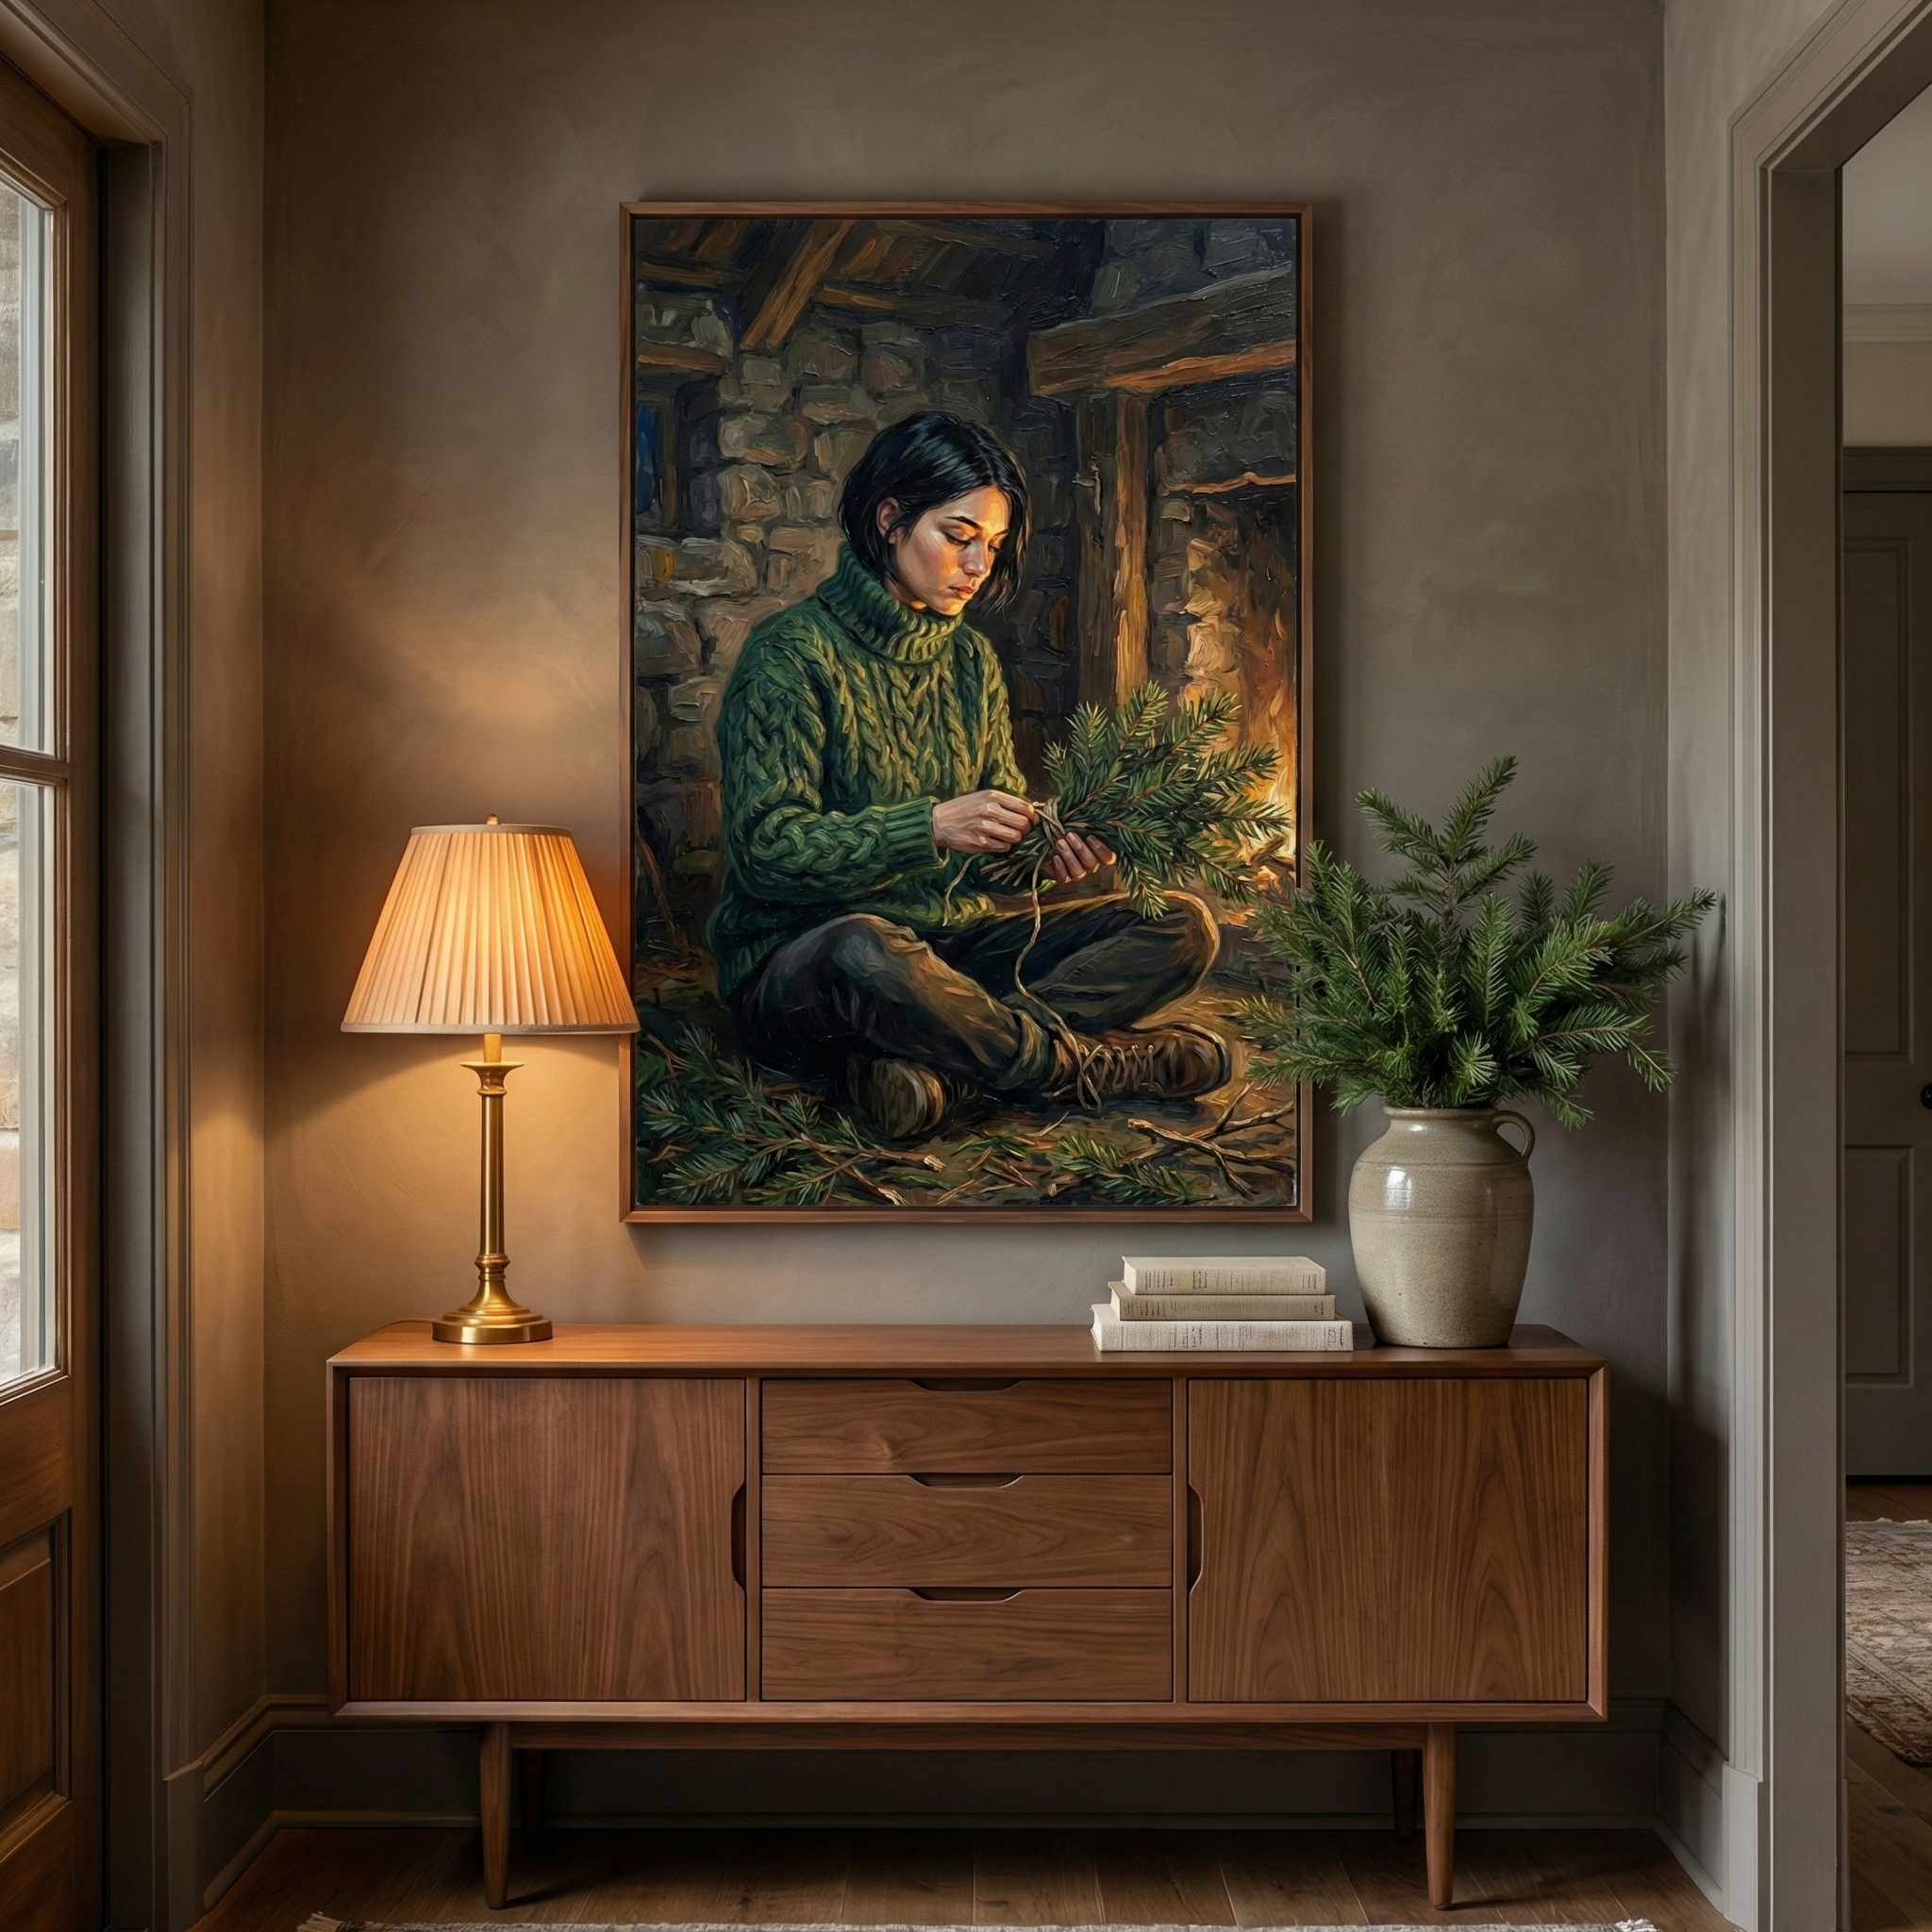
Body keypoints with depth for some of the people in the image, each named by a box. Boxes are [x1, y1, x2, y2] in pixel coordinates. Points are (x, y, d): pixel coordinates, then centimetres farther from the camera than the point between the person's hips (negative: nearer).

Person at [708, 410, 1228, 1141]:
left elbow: (995, 832, 12)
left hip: (949, 948, 7)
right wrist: (929, 827, -29)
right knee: (865, 952, -43)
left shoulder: (971, 660, 12)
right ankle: (1081, 1065, -19)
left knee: (1182, 926, -8)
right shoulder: (792, 654, -10)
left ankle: (925, 1059, -27)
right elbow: (765, 845, -18)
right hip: (798, 965, -7)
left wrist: (1048, 847, -12)